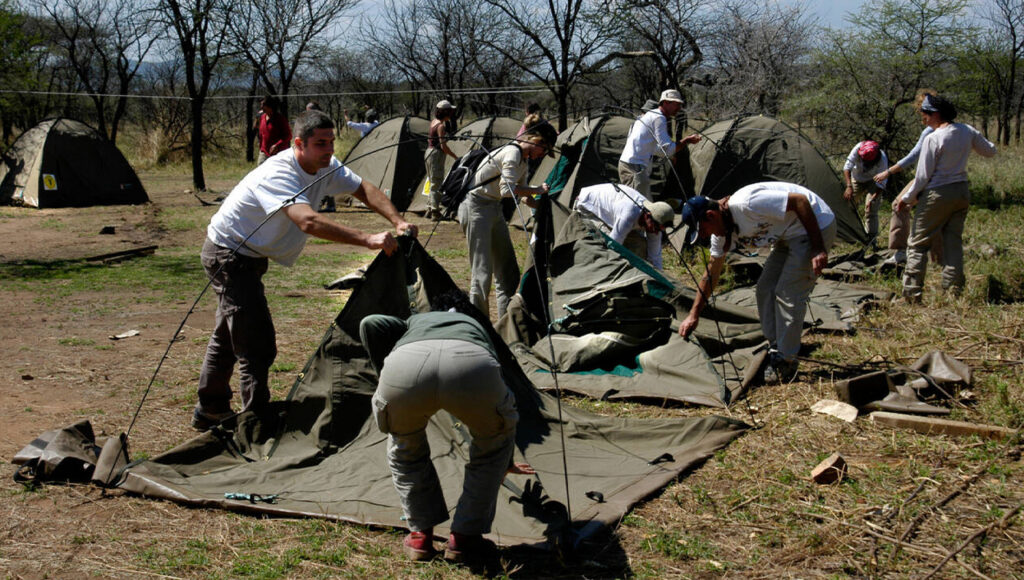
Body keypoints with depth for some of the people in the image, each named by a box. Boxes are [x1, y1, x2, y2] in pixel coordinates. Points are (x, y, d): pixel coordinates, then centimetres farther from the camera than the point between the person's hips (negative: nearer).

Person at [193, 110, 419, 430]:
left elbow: (364, 189, -2)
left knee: (229, 335, 22)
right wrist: (367, 239, -54)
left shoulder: (326, 166, -7)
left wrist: (398, 222, -19)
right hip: (229, 255, -10)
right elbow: (308, 222, -48)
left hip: (250, 256, 10)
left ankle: (210, 410, 37)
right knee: (256, 344, -14)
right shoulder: (279, 174, -34)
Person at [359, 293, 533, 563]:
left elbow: (370, 324, 19)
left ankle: (420, 535, 33)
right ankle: (464, 539, 30)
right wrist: (506, 463, 70)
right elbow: (503, 408, 55)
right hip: (472, 368, 0)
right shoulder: (476, 328, 46)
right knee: (493, 444, 32)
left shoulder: (414, 322, 44)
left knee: (404, 447, 34)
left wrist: (385, 377, 30)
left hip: (404, 366, 0)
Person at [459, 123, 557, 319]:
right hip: (476, 207, -10)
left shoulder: (523, 160, 13)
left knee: (507, 268, 11)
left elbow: (524, 198, 20)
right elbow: (507, 190, -27)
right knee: (482, 270, -11)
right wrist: (537, 190, -16)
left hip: (494, 209, 10)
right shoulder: (512, 153, -18)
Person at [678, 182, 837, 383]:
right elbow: (711, 274, 10)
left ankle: (786, 362, -2)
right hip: (790, 236, 10)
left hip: (816, 225, -10)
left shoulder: (746, 204, -30)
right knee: (765, 289, 8)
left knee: (788, 294, -12)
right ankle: (775, 350, 18)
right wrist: (694, 315, 11)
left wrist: (818, 249, -25)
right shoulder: (722, 231, -1)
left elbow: (801, 201, -28)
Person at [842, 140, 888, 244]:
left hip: (872, 182, -3)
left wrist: (873, 198, -42)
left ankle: (872, 237, -3)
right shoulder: (858, 148, -35)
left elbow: (881, 183, -30)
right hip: (857, 179, 3)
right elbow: (847, 166, -30)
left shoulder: (882, 160, -37)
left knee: (870, 209, -14)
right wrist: (849, 186, -41)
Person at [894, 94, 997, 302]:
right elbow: (990, 151, 17)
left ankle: (912, 293, 0)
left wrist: (907, 198, -2)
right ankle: (954, 289, 11)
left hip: (937, 195, -7)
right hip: (962, 192, 7)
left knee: (918, 243, 2)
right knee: (953, 242, 13)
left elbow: (923, 175, -14)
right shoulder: (967, 131, 1)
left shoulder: (933, 138, -18)